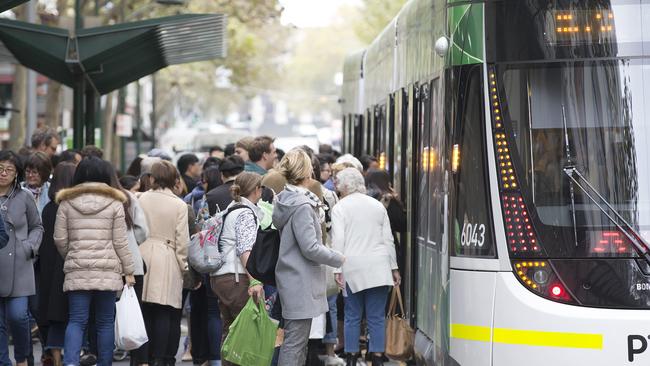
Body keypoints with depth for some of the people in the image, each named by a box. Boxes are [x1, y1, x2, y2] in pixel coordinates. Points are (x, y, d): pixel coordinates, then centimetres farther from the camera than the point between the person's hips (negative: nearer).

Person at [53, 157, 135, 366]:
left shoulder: (67, 202, 4)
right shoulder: (114, 202, -1)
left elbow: (60, 239, 4)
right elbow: (120, 241, -1)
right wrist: (129, 271, 7)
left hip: (77, 271, 1)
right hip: (108, 271, -1)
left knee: (76, 321, 0)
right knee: (105, 323, 8)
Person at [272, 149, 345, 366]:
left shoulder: (285, 200, 11)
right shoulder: (302, 206, -19)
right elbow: (311, 248, -20)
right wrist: (340, 259, -8)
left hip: (292, 278, 10)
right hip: (301, 282, -10)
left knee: (298, 339, 15)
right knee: (295, 341, -7)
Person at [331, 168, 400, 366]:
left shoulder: (340, 207, 0)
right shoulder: (378, 205, 11)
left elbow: (338, 240, -7)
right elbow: (388, 239, 12)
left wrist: (337, 269, -6)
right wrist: (394, 267, 16)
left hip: (352, 268, -2)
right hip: (378, 268, 2)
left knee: (352, 316, 5)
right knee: (377, 316, 1)